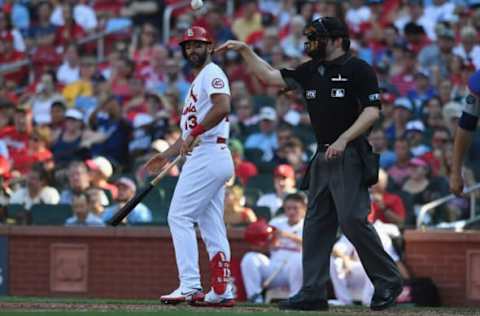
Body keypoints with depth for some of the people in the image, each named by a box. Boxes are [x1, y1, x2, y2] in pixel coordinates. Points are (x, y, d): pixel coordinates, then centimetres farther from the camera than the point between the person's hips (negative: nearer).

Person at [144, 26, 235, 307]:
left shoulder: (212, 73, -5)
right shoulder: (198, 82, 27)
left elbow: (223, 107, -23)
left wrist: (194, 134, -23)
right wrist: (166, 155, 23)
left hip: (209, 155, -10)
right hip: (204, 158, 10)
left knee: (180, 216, -12)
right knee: (212, 227, 7)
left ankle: (190, 286, -18)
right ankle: (222, 291, 5)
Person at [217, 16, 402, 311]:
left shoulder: (358, 69, -7)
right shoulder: (311, 71, 15)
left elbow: (373, 110, -14)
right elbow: (270, 76, 20)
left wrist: (343, 139, -22)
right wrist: (245, 50, 12)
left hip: (349, 156, -8)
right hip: (323, 157, 8)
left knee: (352, 219, -15)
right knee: (316, 224, 5)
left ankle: (388, 281, -5)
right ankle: (313, 293, 6)